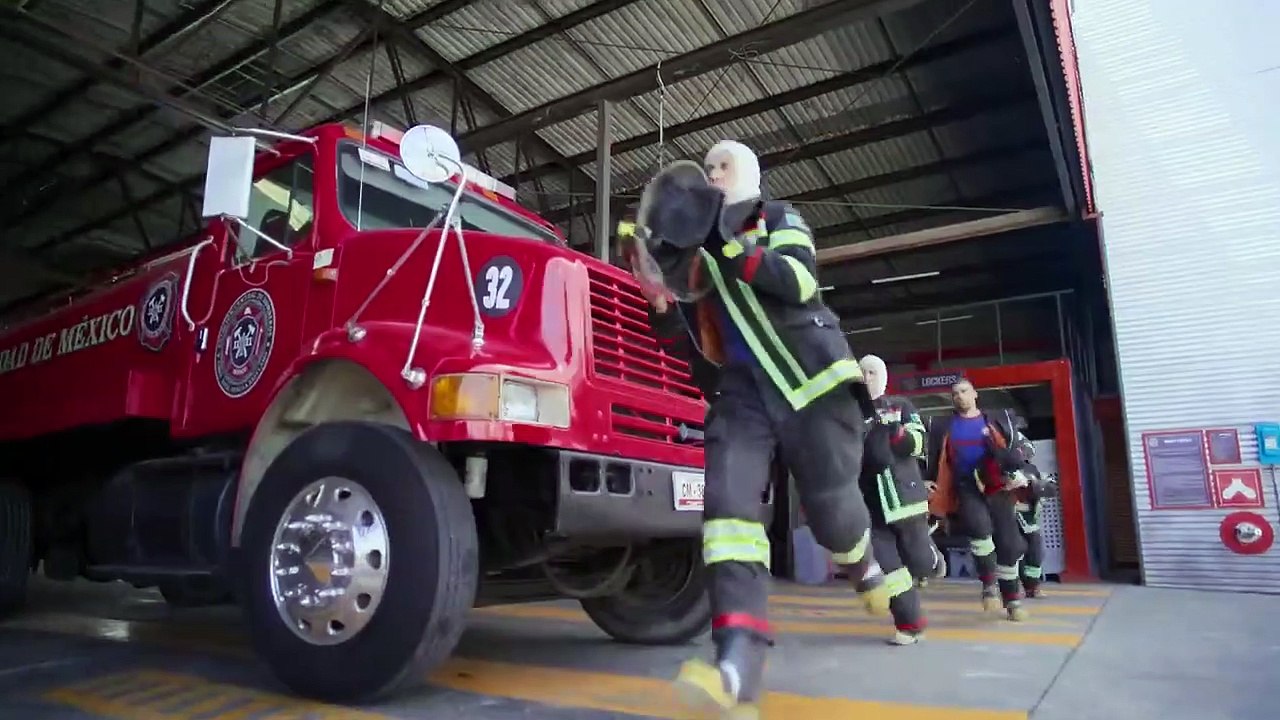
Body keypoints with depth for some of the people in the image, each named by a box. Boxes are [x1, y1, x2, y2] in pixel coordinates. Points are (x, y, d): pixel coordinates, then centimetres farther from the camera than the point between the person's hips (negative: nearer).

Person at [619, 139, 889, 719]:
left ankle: (864, 568, 36)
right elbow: (691, 346, 16)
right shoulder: (702, 249, 19)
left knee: (829, 507, -3)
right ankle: (738, 669, -27)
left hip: (809, 377, -3)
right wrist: (661, 303, -2)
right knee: (727, 501, -19)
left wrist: (729, 247, -17)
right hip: (742, 387, 3)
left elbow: (799, 282, -13)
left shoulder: (779, 220, 10)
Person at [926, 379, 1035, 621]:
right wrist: (931, 487, 11)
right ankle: (989, 583, -10)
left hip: (997, 488, 1)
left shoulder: (998, 420, 11)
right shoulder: (942, 426, 12)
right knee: (980, 527, -29)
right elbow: (934, 460, 17)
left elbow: (1024, 445, 11)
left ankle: (1012, 599, 15)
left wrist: (1013, 456, -11)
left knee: (1008, 542, -1)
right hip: (966, 488, -1)